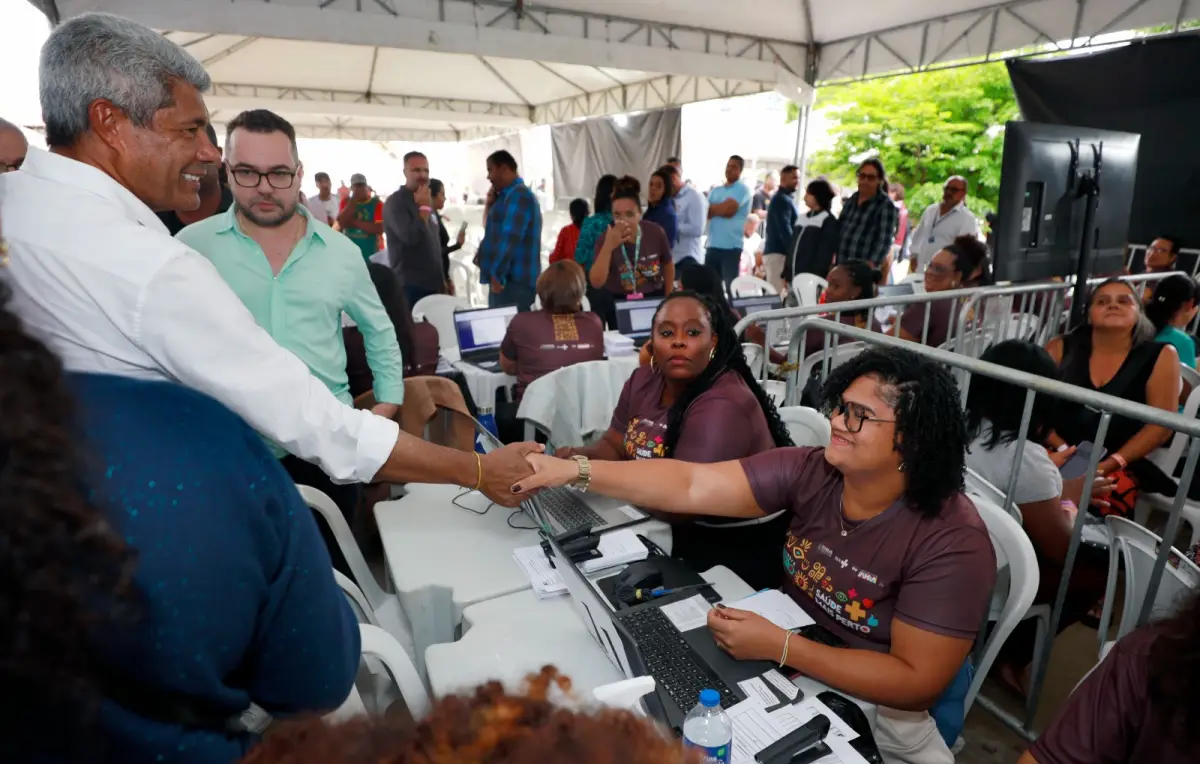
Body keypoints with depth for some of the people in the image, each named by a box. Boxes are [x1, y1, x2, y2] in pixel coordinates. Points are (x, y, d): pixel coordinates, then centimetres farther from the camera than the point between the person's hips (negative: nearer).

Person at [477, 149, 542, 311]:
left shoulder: (518, 195, -11)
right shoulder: (508, 195, 21)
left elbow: (510, 238, -21)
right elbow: (497, 231, 26)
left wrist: (497, 275, -22)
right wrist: (490, 205, 14)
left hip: (513, 280, -10)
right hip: (508, 278, 10)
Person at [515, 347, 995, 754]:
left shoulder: (952, 543, -24)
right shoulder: (808, 473, -13)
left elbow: (917, 684, -23)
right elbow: (691, 486, -19)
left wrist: (779, 647, -29)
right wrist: (574, 471, -26)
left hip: (870, 706, -4)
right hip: (787, 665, 5)